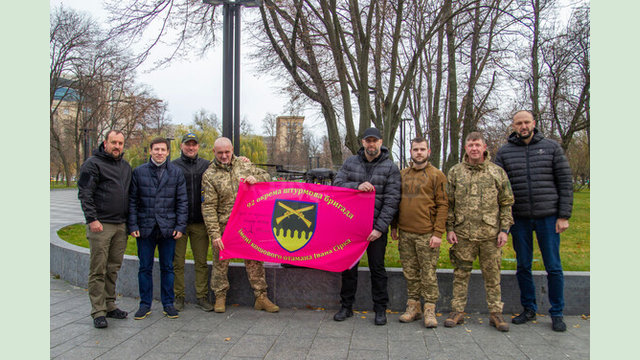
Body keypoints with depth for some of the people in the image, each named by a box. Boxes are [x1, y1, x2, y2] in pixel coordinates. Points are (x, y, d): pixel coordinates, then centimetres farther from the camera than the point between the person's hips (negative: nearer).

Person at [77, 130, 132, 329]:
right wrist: (92, 219, -17)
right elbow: (84, 194, -9)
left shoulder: (126, 166, 17)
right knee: (98, 269, -2)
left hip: (121, 225, 6)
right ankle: (98, 311, 4)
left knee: (114, 268, 12)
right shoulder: (93, 164, -3)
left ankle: (110, 305, 22)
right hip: (100, 225, -6)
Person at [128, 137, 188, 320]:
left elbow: (182, 201, 3)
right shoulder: (139, 172, 4)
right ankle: (145, 304, 21)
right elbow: (132, 201, 4)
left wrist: (180, 226, -4)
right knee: (145, 268, 8)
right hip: (145, 228, 0)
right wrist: (133, 226, -3)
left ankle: (168, 304, 20)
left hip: (168, 228, 0)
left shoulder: (176, 172, 4)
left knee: (167, 267, 8)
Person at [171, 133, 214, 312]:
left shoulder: (206, 166, 10)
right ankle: (178, 297, 19)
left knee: (201, 262, 7)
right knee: (177, 262, 6)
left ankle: (202, 296, 18)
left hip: (200, 223, 2)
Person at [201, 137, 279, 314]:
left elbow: (266, 176, 13)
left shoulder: (244, 164, 5)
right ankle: (220, 297, 25)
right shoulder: (209, 175, -5)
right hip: (224, 226, -2)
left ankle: (261, 297, 16)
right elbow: (208, 207, -9)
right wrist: (214, 233, -16)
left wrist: (255, 178, -11)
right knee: (220, 262, 7)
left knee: (254, 260, 6)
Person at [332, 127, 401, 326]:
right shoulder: (350, 162, 6)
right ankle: (346, 306, 25)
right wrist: (357, 186, -18)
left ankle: (380, 309, 20)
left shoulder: (390, 168, -3)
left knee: (377, 268, 7)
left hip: (376, 227, -2)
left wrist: (380, 227, -14)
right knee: (348, 266, 11)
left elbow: (391, 200, -7)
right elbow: (336, 184, 0)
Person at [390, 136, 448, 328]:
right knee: (410, 273, 10)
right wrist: (394, 226, 13)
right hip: (405, 234, 4)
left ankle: (429, 309, 12)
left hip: (427, 234, -4)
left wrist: (438, 233, -12)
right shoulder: (402, 174, 13)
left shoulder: (437, 175, 0)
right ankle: (413, 306, 21)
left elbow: (442, 205, -5)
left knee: (428, 273, 1)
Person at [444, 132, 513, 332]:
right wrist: (449, 229, 1)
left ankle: (496, 313, 19)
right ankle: (458, 312, 18)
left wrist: (504, 229, -1)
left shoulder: (497, 172, 5)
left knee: (492, 274, 7)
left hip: (490, 234, 0)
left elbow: (506, 203, 6)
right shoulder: (455, 172, 5)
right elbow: (448, 203, 7)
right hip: (463, 233, 0)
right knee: (461, 273, 7)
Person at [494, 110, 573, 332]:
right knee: (523, 267, 10)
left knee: (553, 267, 4)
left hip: (548, 217, -1)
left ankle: (557, 314, 18)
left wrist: (564, 216, -4)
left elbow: (565, 183, 3)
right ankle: (529, 309, 25)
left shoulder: (552, 148, 4)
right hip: (519, 219, 1)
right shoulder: (504, 153, 5)